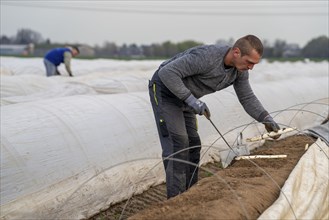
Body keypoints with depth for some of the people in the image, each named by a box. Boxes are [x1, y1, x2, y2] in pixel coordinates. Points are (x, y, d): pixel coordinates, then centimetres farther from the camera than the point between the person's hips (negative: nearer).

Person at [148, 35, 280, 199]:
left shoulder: (240, 69, -10)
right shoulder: (206, 57, -35)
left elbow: (247, 98, -1)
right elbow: (167, 72, -35)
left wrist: (266, 119, -16)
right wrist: (192, 100, -35)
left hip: (182, 97, 8)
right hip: (163, 91, -8)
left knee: (192, 144, 5)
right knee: (177, 143, -16)